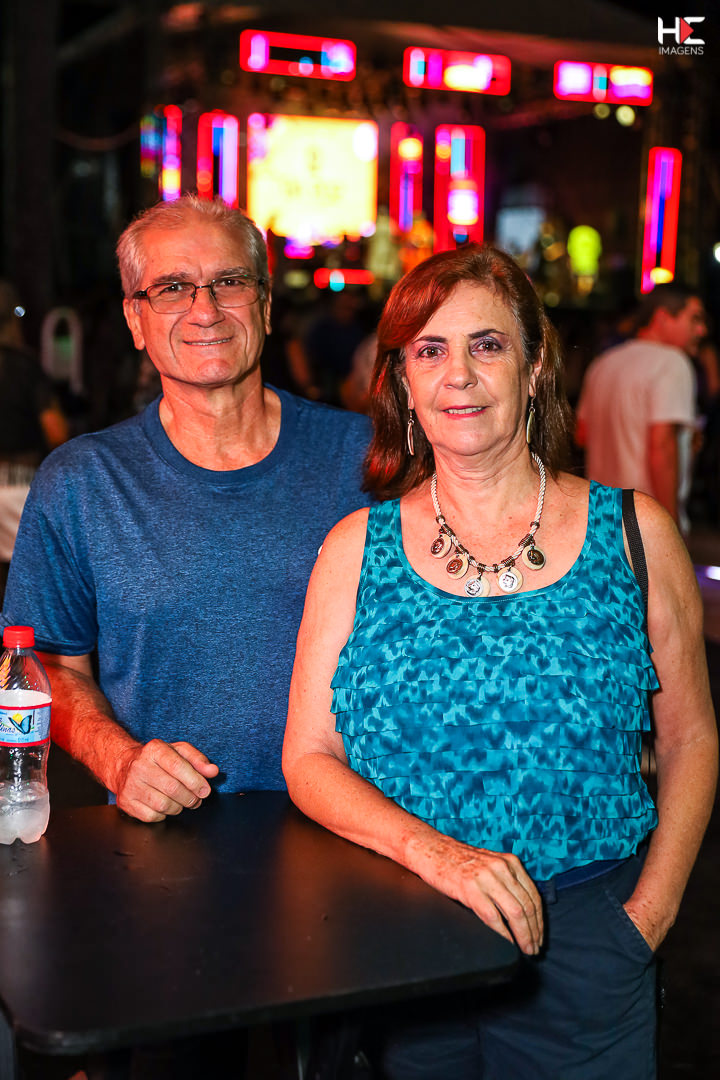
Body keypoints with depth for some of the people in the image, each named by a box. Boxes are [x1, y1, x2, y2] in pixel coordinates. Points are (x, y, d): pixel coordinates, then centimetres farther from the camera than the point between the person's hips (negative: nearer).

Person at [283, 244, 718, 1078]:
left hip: (583, 943, 0)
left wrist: (647, 913, -5)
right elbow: (308, 757, -2)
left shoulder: (633, 533, -1)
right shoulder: (356, 548, 1)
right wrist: (436, 853, -17)